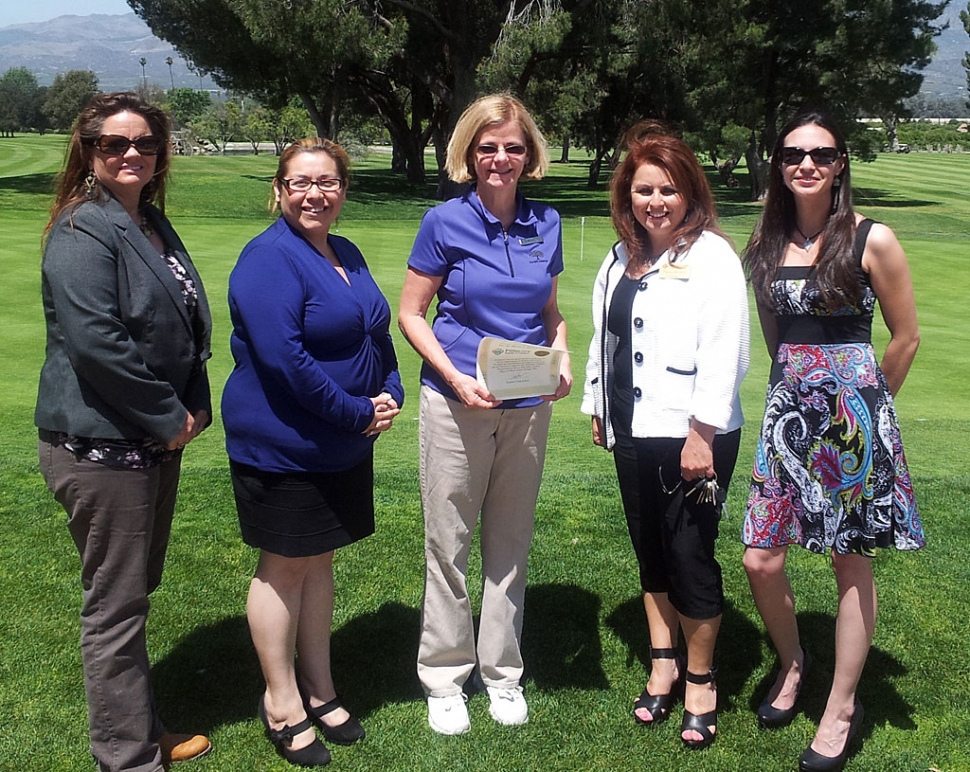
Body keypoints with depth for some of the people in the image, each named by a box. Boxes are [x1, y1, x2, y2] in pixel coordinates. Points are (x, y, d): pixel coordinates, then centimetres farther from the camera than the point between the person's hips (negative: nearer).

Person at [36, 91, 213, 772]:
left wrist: (192, 410, 5)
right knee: (115, 605, 1)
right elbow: (95, 343, -24)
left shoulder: (154, 226, 13)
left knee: (135, 591, 20)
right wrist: (169, 419, -17)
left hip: (158, 440, 9)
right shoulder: (82, 232, -14)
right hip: (101, 447, -9)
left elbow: (189, 328, 19)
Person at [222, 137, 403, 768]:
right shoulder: (269, 260, -17)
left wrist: (392, 394, -2)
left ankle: (319, 688, 32)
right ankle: (283, 704, 21)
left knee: (320, 560, 17)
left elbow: (378, 335, 16)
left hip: (344, 445, 8)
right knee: (285, 568, 5)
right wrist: (360, 413, -19)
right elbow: (283, 360, -26)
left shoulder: (346, 255, 10)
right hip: (284, 448, -8)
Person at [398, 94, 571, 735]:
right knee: (449, 544, 5)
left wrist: (563, 359, -5)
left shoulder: (545, 223, 4)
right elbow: (411, 314, -4)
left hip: (528, 406, 4)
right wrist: (456, 378, -18)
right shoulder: (447, 222, -7)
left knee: (511, 543, 14)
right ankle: (444, 677, 22)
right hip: (458, 403, -3)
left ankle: (503, 671, 30)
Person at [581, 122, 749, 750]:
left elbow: (723, 353, -17)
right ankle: (664, 663, 31)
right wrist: (598, 408, 18)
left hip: (692, 436, -7)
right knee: (651, 552, 15)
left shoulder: (712, 258, -10)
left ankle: (701, 680, 18)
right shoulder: (621, 260, 13)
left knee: (690, 557, 0)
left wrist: (702, 434, -20)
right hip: (632, 433, 7)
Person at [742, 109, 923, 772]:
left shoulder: (872, 240, -6)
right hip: (789, 410, 4)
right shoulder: (767, 245, 7)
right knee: (760, 561, 2)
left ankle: (842, 707, 21)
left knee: (852, 562, 5)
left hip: (852, 410, -4)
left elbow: (906, 338, 2)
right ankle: (793, 662, 31)